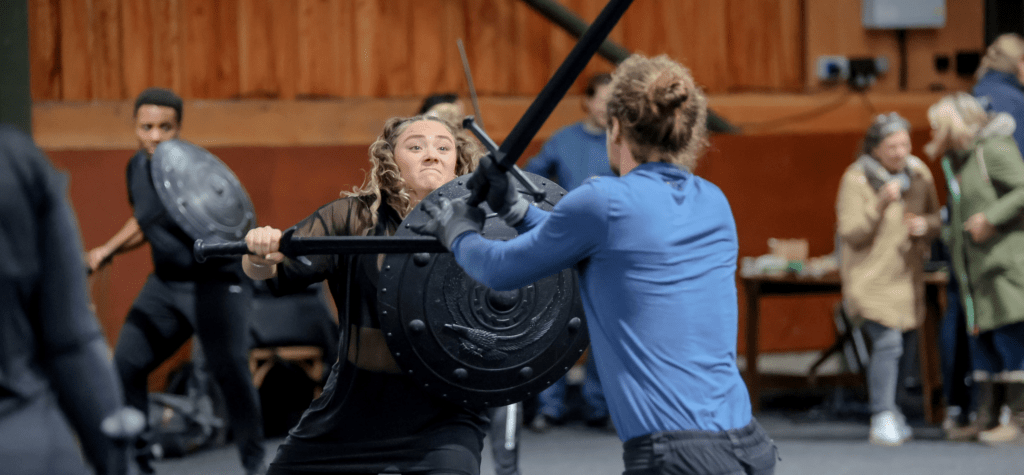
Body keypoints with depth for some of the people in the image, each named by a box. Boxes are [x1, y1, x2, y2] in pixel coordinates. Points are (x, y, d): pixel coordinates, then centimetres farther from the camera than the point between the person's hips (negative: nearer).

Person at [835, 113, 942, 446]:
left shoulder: (918, 174, 4)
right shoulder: (856, 180, -12)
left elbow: (936, 220, 14)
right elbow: (850, 233, -16)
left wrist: (925, 225, -9)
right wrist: (880, 205, -28)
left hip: (905, 275, 5)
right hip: (870, 276, -5)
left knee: (888, 345, 11)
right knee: (888, 342, -18)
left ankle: (888, 413, 23)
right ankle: (883, 418, -13)